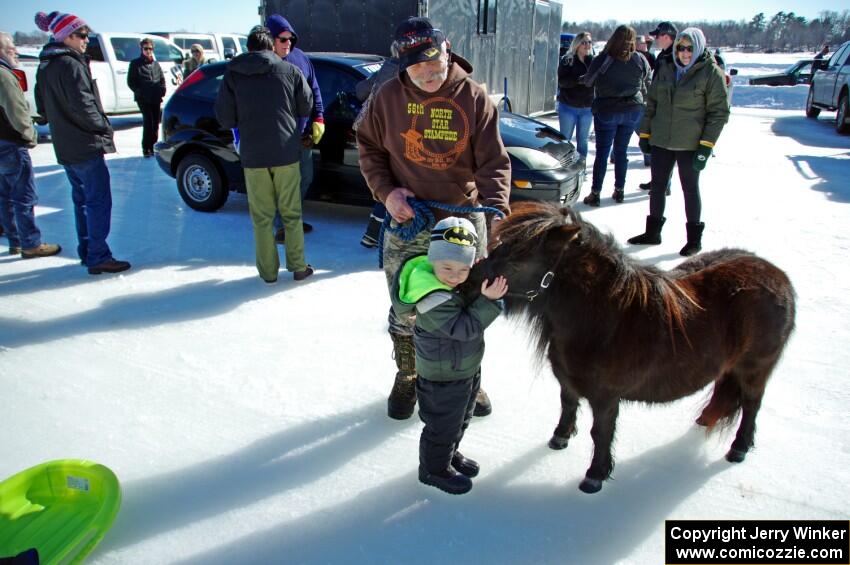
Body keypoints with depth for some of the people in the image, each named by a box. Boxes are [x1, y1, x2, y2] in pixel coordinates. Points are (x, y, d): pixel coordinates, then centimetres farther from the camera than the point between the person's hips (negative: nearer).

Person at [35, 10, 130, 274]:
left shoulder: (45, 66, 13)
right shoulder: (70, 64, -16)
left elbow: (42, 105, 19)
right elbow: (83, 105, -20)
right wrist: (104, 127, -6)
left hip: (65, 146, 10)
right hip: (86, 146, -10)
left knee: (82, 199, 17)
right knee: (99, 200, -6)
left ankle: (86, 251, 24)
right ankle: (98, 258, -6)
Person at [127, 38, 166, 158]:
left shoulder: (156, 64, 15)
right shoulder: (135, 63, 2)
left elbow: (162, 79, 18)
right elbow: (131, 82, 0)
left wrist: (162, 92, 3)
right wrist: (139, 92, -11)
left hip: (155, 98, 4)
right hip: (143, 98, -4)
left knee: (155, 123, 6)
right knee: (148, 121, -12)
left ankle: (153, 147, 15)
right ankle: (146, 148, -6)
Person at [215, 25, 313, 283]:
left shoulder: (232, 74, 1)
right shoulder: (290, 70, 0)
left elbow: (225, 118, 2)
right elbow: (306, 107, 7)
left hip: (252, 155, 0)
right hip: (286, 153, 0)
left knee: (262, 216, 9)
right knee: (291, 213, 10)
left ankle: (268, 270, 14)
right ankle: (298, 267, 14)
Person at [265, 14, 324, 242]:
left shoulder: (300, 57, 5)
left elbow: (314, 90, 12)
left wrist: (318, 120, 6)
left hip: (303, 133, 7)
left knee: (305, 177, 17)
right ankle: (281, 227, 13)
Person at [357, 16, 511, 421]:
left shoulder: (474, 97, -7)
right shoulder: (389, 97, -4)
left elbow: (494, 161, -10)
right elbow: (369, 148, 7)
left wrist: (495, 208, -26)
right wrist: (386, 191, -9)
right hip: (407, 224, 1)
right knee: (406, 312, 11)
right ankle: (407, 377, 36)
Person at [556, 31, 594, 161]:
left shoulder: (593, 61, 5)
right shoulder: (567, 60, -3)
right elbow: (561, 81, -13)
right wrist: (578, 80, -26)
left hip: (587, 108, 2)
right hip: (568, 107, -2)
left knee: (583, 140, 9)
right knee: (565, 139, 3)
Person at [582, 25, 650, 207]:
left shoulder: (602, 60, -13)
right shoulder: (640, 60, -2)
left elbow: (588, 81, -1)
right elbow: (646, 85, 9)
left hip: (607, 111, -3)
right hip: (632, 110, 3)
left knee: (602, 152, 1)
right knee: (621, 151, 13)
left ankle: (595, 193, 1)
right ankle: (619, 190, 19)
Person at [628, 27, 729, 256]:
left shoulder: (711, 72, -7)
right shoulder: (666, 69, 6)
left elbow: (719, 112, -9)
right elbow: (651, 103, 13)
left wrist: (706, 146, -15)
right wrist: (645, 133, 9)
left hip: (690, 145, -4)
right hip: (661, 141, 4)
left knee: (690, 189, 6)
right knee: (657, 186, 11)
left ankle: (694, 238, 19)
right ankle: (652, 232, 25)